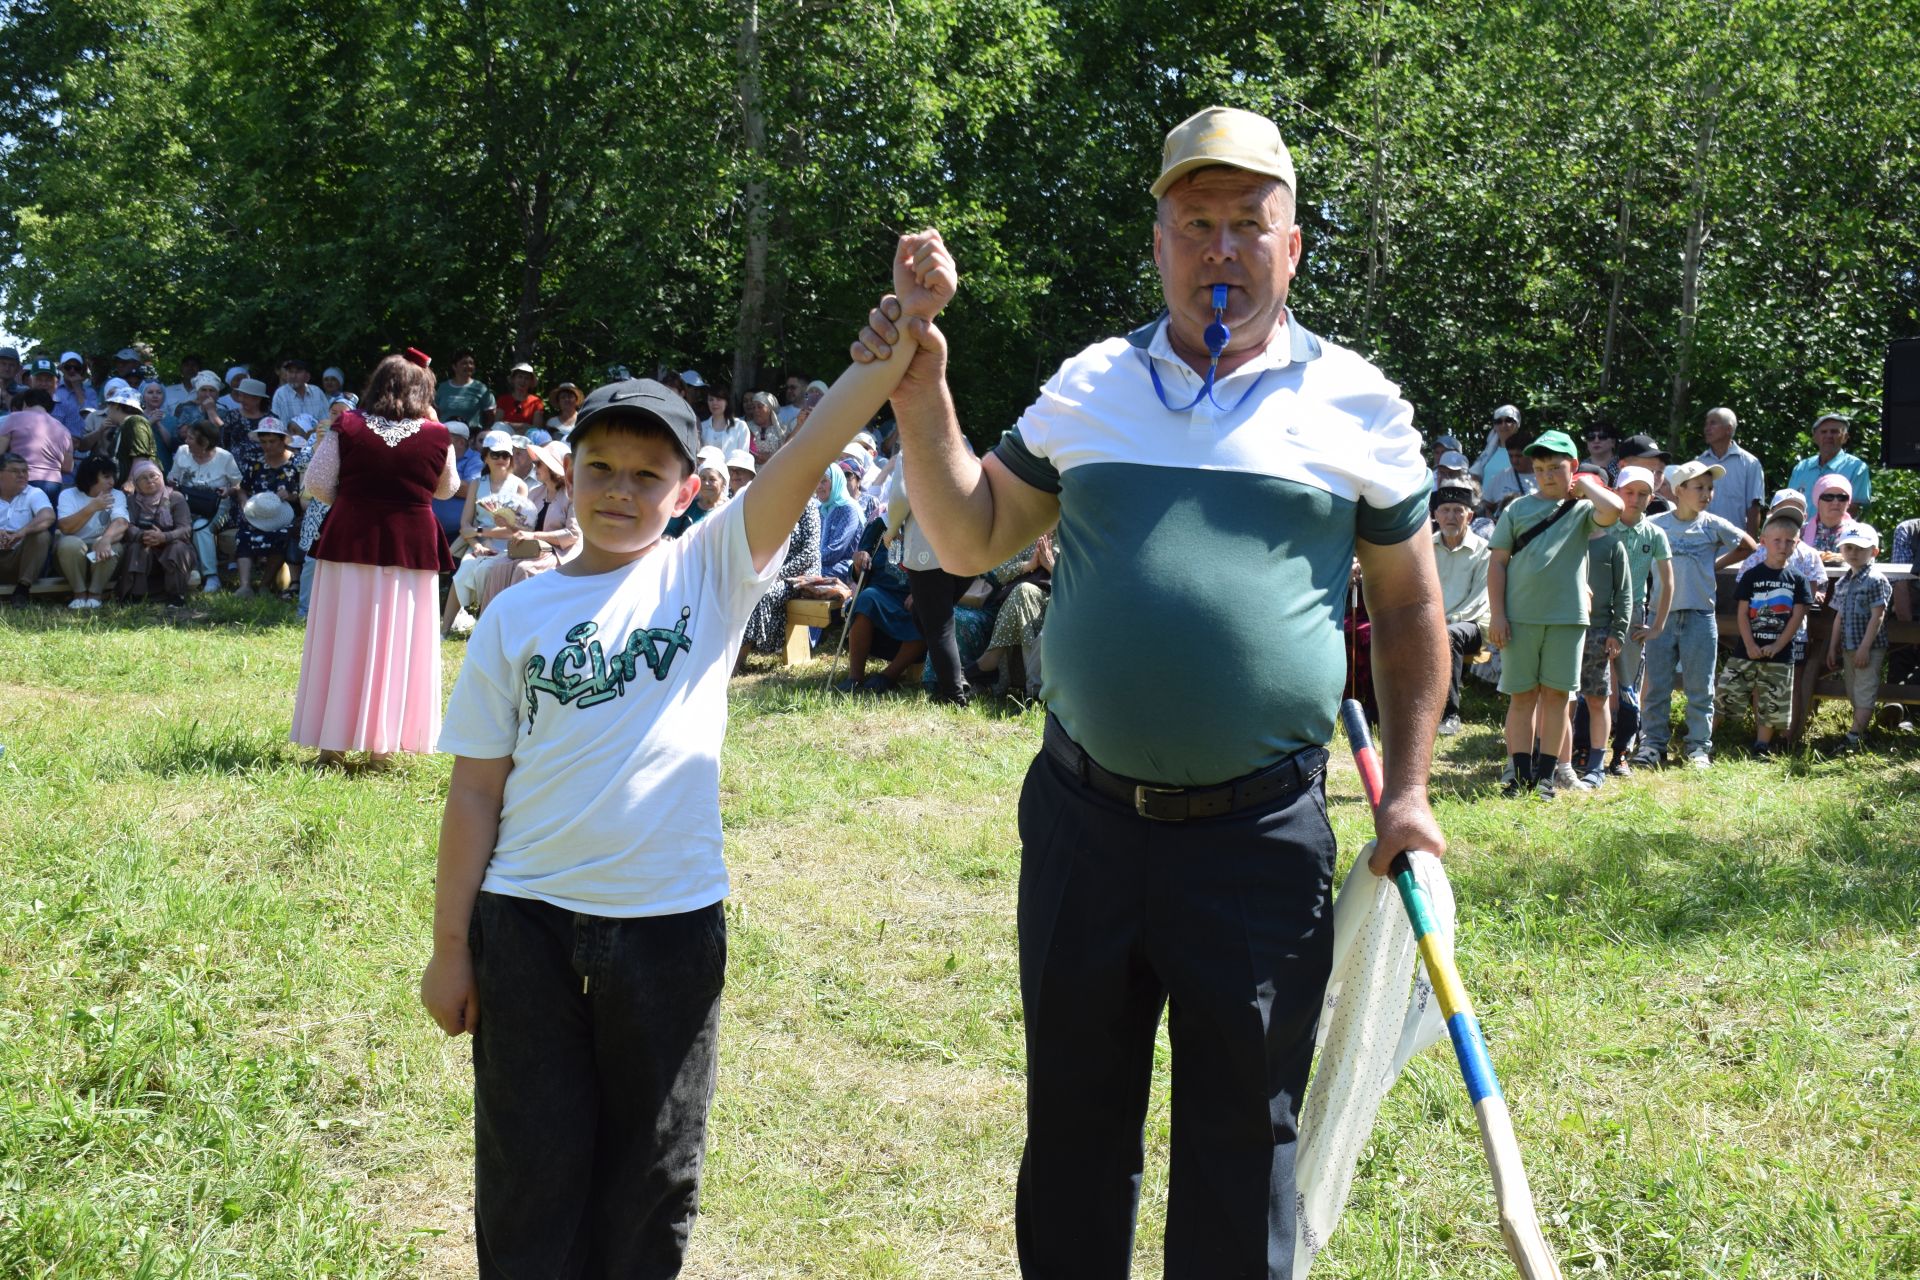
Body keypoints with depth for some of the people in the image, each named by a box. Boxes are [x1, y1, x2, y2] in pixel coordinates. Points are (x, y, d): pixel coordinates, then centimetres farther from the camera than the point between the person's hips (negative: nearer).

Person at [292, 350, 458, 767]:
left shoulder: (347, 426, -5)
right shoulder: (435, 436, -5)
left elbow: (317, 482, -5)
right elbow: (446, 488, 11)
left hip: (351, 544, 0)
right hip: (412, 548, 0)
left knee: (343, 642, 7)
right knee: (396, 645, 7)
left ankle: (332, 742, 11)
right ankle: (381, 744, 9)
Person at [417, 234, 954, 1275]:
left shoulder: (710, 572, 0)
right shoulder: (517, 618, 2)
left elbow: (811, 453, -13)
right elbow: (476, 789, 3)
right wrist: (450, 944, 3)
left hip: (669, 920, 0)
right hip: (526, 918, 0)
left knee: (652, 1175, 13)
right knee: (529, 1171, 9)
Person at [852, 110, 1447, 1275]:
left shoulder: (1359, 406, 2)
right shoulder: (1090, 386, 8)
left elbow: (1409, 606, 8)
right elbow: (972, 540, 13)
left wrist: (1408, 787, 1)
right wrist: (921, 401, 0)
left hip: (1262, 834, -2)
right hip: (1082, 817, 2)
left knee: (1242, 1146, 8)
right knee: (1073, 1128, 15)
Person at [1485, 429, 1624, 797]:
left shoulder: (1582, 509, 7)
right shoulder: (1518, 509, 9)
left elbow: (1613, 509, -17)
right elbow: (1498, 563, 6)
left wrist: (1583, 484, 0)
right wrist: (1497, 615, -2)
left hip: (1567, 616, 0)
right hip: (1520, 616, 0)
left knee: (1555, 694, 3)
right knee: (1522, 695, 3)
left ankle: (1546, 775, 10)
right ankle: (1522, 774, 8)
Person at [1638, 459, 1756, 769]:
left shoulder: (1713, 525, 2)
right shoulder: (1655, 525, 2)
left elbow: (1748, 546, 15)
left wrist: (1715, 565, 7)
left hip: (1700, 615, 0)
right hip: (1662, 614, 0)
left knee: (1700, 689, 3)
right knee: (1657, 687, 5)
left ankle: (1699, 746, 9)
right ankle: (1653, 744, 12)